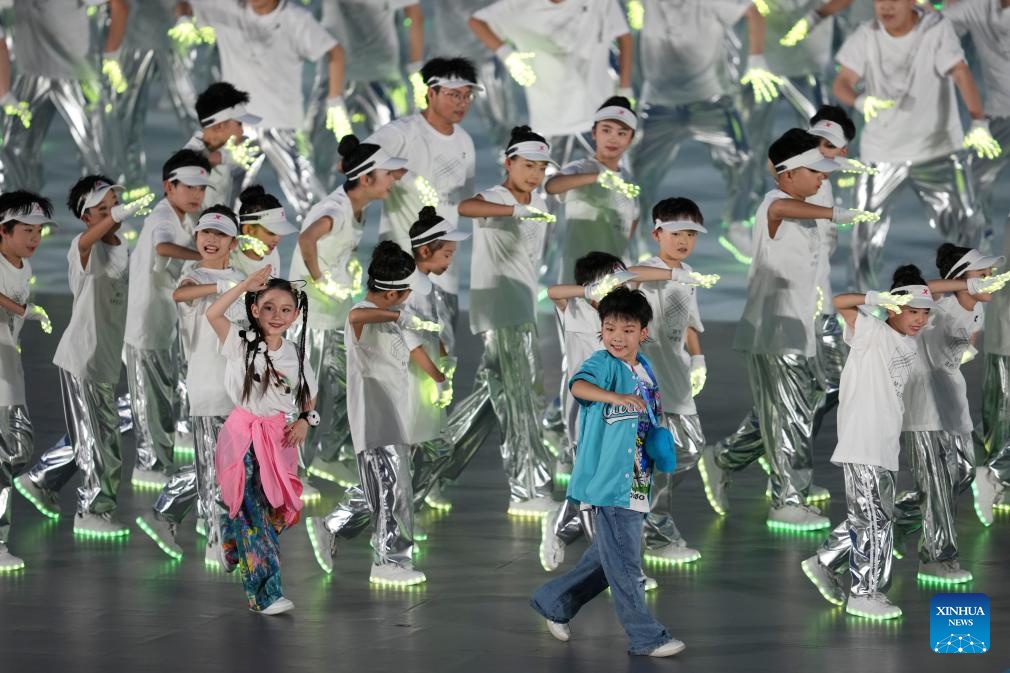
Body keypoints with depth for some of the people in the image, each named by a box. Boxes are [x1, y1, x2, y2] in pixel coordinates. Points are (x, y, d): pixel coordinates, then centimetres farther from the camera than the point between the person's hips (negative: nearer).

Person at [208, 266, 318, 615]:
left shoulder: (296, 354, 5)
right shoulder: (241, 343, -6)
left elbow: (310, 396, 18)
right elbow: (212, 314, -22)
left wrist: (305, 420, -2)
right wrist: (248, 284, -24)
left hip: (278, 438, 4)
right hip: (243, 435, -4)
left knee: (272, 508, 9)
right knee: (253, 511, -11)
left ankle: (231, 546, 43)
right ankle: (266, 593, -13)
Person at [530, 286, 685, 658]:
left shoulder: (644, 370, 10)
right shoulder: (602, 363, -11)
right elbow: (579, 385, -34)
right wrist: (617, 397, -51)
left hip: (636, 484, 8)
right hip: (608, 481, -8)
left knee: (608, 558, 18)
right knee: (624, 565, -3)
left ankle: (553, 601, 33)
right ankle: (646, 636, 3)